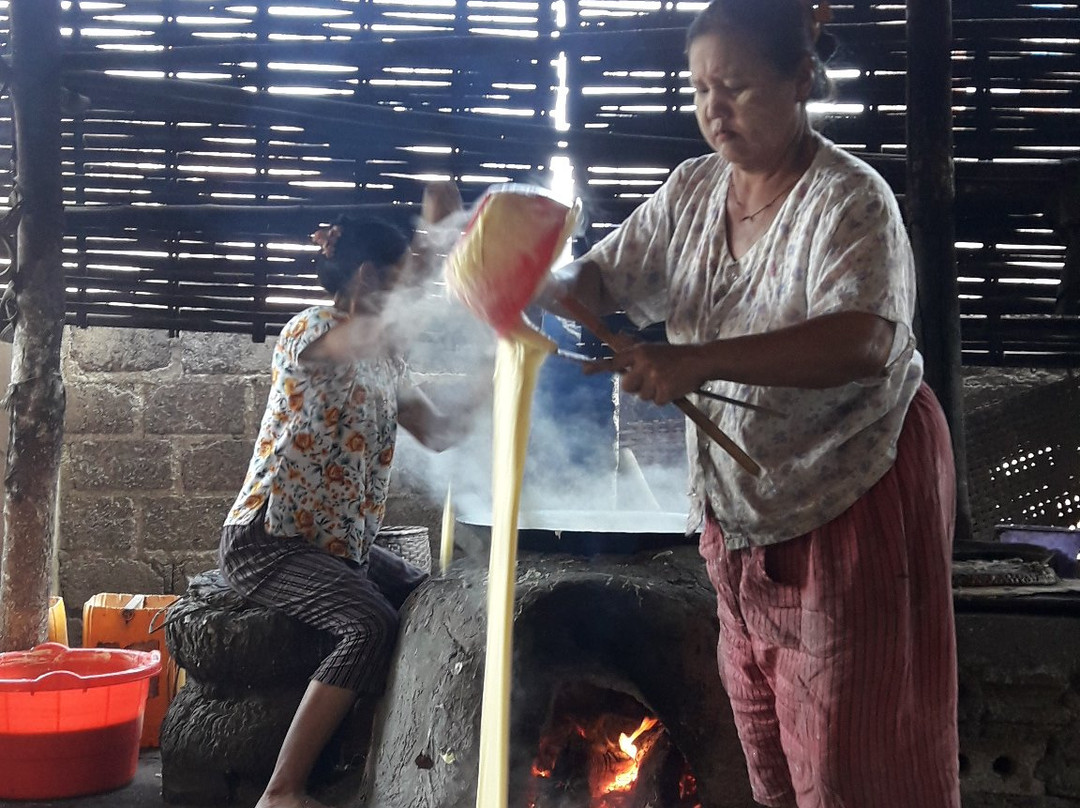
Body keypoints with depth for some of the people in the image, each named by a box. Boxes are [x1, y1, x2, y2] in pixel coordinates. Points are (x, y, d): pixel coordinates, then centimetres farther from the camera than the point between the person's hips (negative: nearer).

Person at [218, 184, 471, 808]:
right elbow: (372, 335, -34)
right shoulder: (311, 330, -12)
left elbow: (438, 433, 14)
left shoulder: (384, 358, 13)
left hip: (342, 542, 9)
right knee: (373, 625, -28)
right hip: (268, 541, -9)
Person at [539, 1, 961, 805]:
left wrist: (700, 361, -41)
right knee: (762, 720, 17)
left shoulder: (850, 198, -19)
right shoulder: (692, 190, 2)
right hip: (740, 497, 7)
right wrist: (542, 286, -17)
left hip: (854, 489, -6)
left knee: (848, 739, 2)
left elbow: (863, 344, -34)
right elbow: (605, 279, 6)